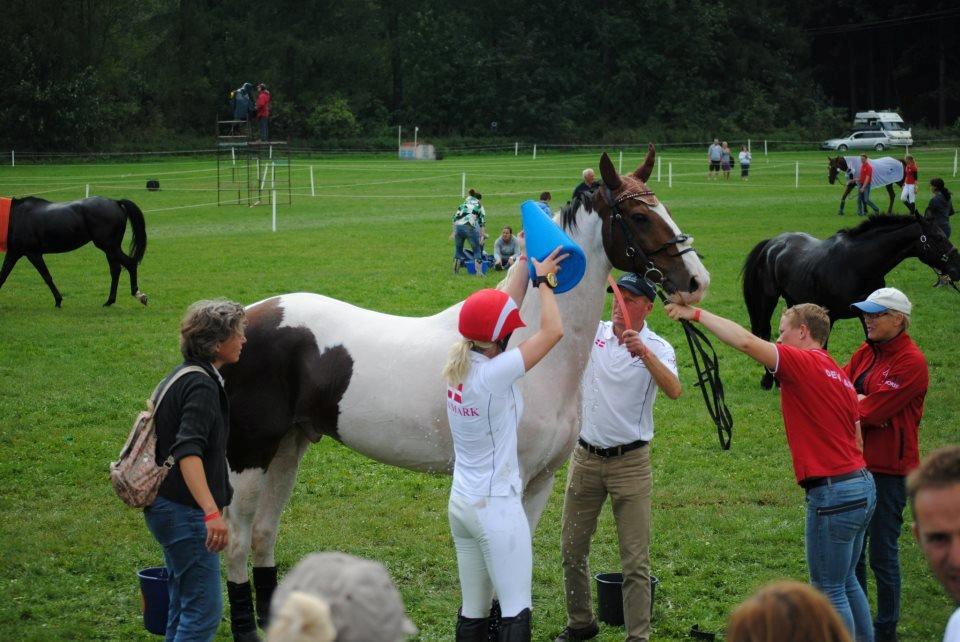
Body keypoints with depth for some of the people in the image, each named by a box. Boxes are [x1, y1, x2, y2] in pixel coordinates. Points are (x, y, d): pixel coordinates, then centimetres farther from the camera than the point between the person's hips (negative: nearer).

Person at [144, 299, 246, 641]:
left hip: (168, 507, 10)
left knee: (183, 608, 17)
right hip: (184, 511, -10)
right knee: (204, 611, -8)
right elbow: (187, 452, -31)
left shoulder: (182, 376, 13)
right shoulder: (202, 386, -18)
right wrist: (212, 512, -41)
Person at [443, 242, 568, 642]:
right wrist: (544, 280, -2)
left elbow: (505, 306, 13)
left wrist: (525, 264, 16)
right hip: (496, 507, -8)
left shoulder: (459, 365, 1)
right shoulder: (494, 374, -21)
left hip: (460, 502, 8)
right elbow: (553, 331, -16)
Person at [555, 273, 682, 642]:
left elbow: (674, 391, -25)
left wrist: (645, 353, -39)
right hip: (585, 458, 4)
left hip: (630, 463, -4)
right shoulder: (592, 332, 3)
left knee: (636, 559, -3)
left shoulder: (657, 349, -7)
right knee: (572, 548, 13)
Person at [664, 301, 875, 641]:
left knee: (829, 590, 0)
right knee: (846, 582, 21)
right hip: (862, 485, 9)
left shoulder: (803, 363, -11)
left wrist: (696, 314, -13)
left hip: (834, 493, -9)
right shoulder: (840, 375, 16)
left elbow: (746, 341, -23)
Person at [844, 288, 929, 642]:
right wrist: (857, 400, -18)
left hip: (888, 469, -8)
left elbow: (872, 410, -20)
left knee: (882, 553, 1)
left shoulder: (911, 362, -15)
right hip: (856, 463, 8)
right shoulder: (866, 353, 10)